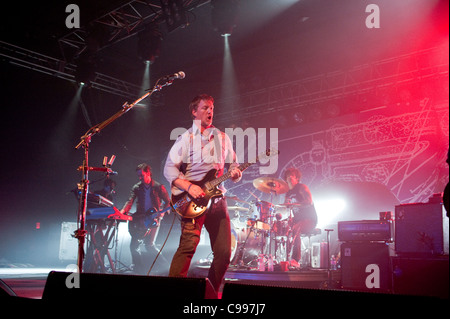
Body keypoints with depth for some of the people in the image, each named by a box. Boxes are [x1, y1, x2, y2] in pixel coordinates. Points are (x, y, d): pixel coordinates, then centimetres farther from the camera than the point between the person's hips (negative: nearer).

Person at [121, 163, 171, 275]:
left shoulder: (159, 187, 0)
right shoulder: (136, 188, 9)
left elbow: (168, 202, 2)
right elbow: (130, 202, -2)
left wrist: (161, 214, -11)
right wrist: (122, 212, -20)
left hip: (153, 219, -5)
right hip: (140, 220, 5)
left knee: (149, 244, -17)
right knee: (134, 245, 0)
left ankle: (164, 268, -6)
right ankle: (139, 271, 13)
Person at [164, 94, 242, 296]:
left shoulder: (222, 138, 17)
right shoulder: (186, 138, 4)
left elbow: (232, 164, 19)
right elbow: (169, 168, -2)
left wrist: (235, 173, -5)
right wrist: (189, 187, -17)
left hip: (216, 198, 5)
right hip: (192, 199, -4)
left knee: (224, 251, 1)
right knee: (189, 244, -18)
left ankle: (211, 292, 18)